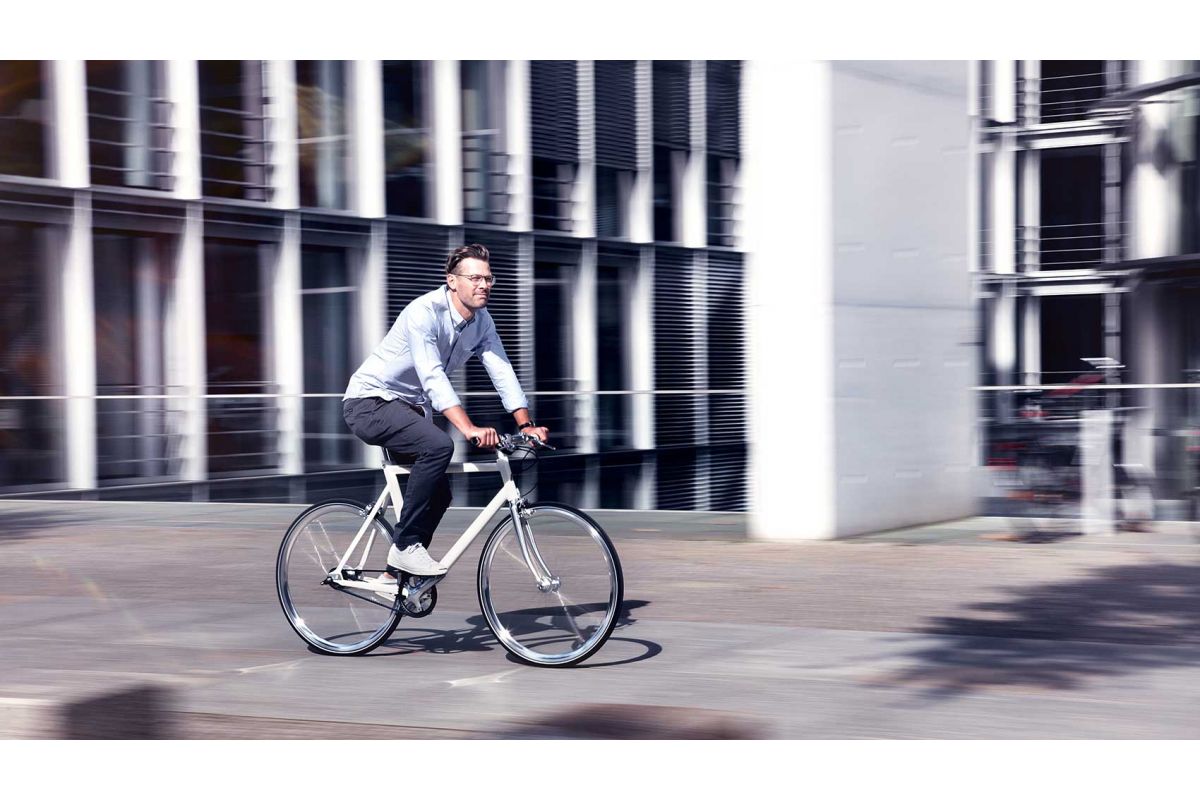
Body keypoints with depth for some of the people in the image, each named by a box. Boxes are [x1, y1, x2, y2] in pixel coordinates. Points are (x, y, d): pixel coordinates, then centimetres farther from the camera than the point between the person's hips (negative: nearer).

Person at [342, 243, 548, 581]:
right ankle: (405, 546, -22)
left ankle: (396, 573, 21)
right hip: (370, 402, -9)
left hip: (409, 408, 9)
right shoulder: (424, 312, -25)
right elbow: (432, 377, -36)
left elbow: (502, 371, -5)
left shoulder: (481, 321, -1)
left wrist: (526, 424, -19)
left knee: (439, 494, 6)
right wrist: (469, 428, -47)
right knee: (438, 445, -31)